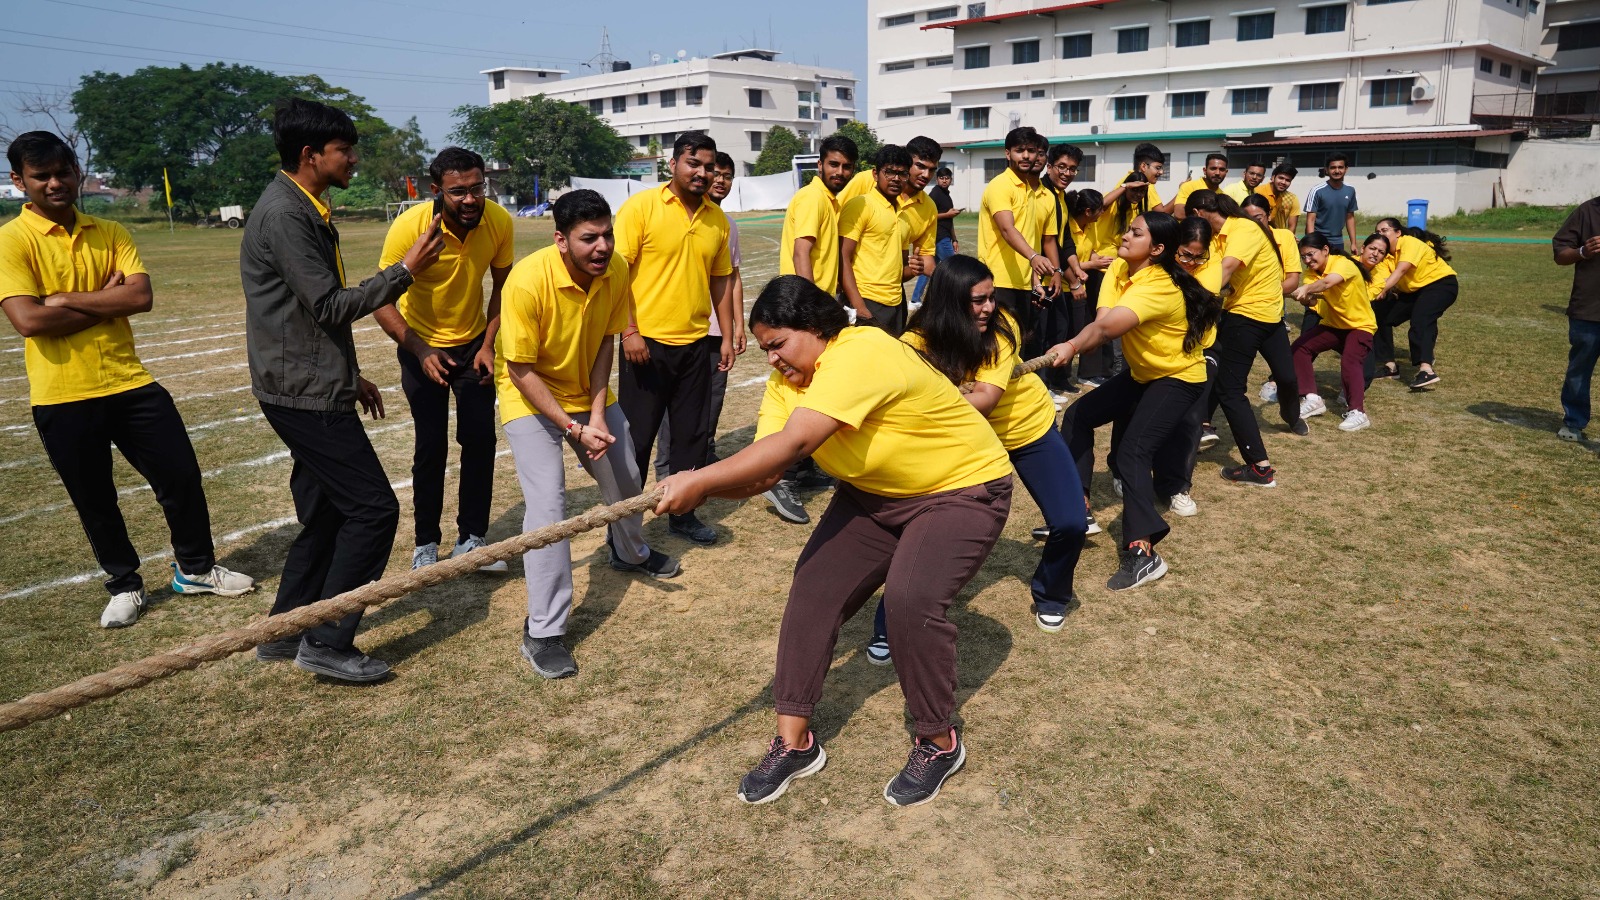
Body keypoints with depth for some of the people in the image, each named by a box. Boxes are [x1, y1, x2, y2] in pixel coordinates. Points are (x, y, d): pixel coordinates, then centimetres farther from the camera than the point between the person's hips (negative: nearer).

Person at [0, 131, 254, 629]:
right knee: (95, 502, 11)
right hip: (63, 398, -3)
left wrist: (68, 299, -14)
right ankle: (124, 585, 30)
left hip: (130, 383, 3)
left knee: (182, 477, 7)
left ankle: (196, 568, 26)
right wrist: (107, 303, -11)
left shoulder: (110, 233, 6)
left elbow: (142, 296, -9)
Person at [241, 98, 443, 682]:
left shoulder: (306, 211, 15)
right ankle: (327, 643, 0)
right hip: (305, 394, -10)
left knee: (326, 513, 15)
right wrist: (407, 270, -16)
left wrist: (350, 376, 23)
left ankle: (285, 634, 26)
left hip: (315, 389, 10)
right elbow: (331, 306, -20)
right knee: (373, 508, -9)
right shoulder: (283, 215, -17)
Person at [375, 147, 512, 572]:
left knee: (480, 439, 0)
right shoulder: (410, 226, -27)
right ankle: (426, 543, 16)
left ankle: (472, 537, 15)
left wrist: (489, 345, -11)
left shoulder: (499, 221, -18)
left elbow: (502, 285, -3)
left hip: (474, 342, 3)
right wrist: (420, 351, -33)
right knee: (431, 445, -1)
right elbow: (382, 301, -22)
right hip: (422, 346, -3)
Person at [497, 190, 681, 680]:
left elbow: (605, 342, -6)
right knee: (547, 501, -17)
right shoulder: (528, 281, -32)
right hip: (531, 397, -5)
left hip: (590, 392, 6)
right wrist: (573, 428, -27)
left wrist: (596, 414, -15)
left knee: (625, 479, 19)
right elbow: (521, 371, -25)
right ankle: (542, 632, -8)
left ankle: (629, 552, 52)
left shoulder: (616, 270, -18)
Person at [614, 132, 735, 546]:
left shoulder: (717, 219, 8)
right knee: (636, 437, 3)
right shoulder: (641, 206, -8)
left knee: (693, 435, 12)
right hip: (647, 342, -5)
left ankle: (683, 514, 27)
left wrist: (726, 336, 12)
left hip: (696, 344, 5)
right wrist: (629, 331, -16)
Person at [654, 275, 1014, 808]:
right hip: (875, 493, 8)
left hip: (962, 489, -8)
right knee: (814, 586, -6)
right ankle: (794, 742, 6)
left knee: (910, 599, -26)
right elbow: (763, 472, -19)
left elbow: (793, 444, -43)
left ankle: (938, 743, -1)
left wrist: (700, 481, -44)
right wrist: (701, 487, -38)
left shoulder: (859, 355, -32)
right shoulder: (788, 381, -6)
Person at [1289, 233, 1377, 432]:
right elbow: (1312, 301, -21)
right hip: (1332, 324, 7)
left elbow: (1328, 282, -47)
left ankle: (1358, 412, -22)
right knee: (1299, 348, -8)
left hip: (1360, 325, -7)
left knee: (1349, 361, -27)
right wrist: (1304, 297, -40)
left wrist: (1306, 289, -48)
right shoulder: (1313, 271, -2)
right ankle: (1312, 399, -2)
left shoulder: (1343, 263, -22)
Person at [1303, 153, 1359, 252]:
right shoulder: (1317, 191, -10)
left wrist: (1353, 243, 8)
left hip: (1338, 242, 5)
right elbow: (1310, 220, -11)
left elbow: (1350, 218, 13)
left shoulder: (1350, 190, 5)